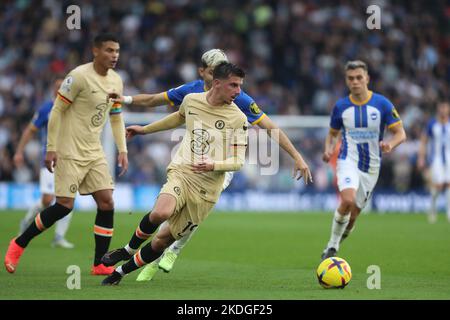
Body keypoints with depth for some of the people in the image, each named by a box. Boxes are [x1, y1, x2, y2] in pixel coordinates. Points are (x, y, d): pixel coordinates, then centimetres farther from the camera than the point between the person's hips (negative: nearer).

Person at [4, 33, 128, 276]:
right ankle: (18, 244, 6)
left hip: (94, 153, 7)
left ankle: (100, 264, 4)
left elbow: (116, 118, 19)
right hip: (70, 152, -7)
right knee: (65, 205, -10)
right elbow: (57, 111, -12)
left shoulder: (116, 81, 7)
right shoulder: (79, 76, -15)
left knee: (106, 202, -3)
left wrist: (122, 150, 11)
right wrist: (51, 148, -14)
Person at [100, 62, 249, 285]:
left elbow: (239, 161, -3)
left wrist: (213, 165, -23)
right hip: (181, 172, 0)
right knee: (161, 212, -32)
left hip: (207, 189, 0)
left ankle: (121, 271, 25)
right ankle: (129, 250, -4)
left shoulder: (238, 119, -5)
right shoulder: (191, 100, 4)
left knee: (162, 241, 3)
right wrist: (145, 129, 36)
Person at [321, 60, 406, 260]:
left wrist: (390, 145, -26)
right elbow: (332, 133, 14)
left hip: (371, 167, 2)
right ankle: (332, 246, -14)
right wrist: (328, 149, -8)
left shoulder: (382, 104, -6)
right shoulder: (341, 106, -2)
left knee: (353, 214, 6)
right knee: (348, 200, -29)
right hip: (348, 161, -1)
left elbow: (400, 133, -4)